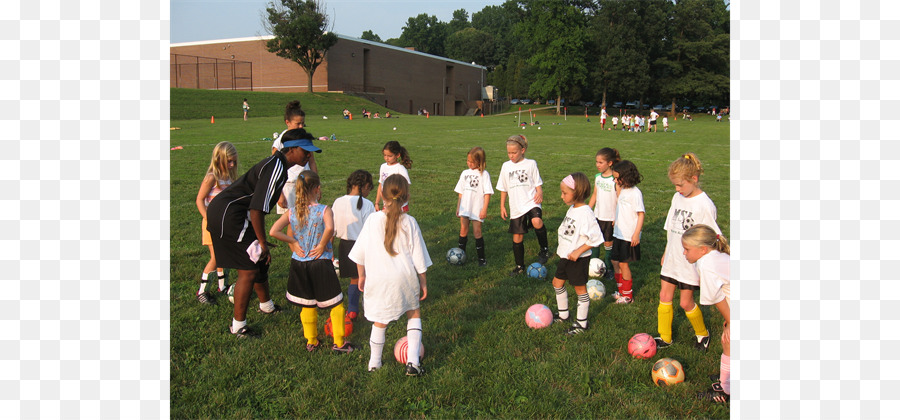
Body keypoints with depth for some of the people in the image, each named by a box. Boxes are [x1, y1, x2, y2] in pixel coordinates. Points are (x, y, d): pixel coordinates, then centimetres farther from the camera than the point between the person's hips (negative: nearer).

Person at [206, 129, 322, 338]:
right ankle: (238, 326, 7)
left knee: (261, 261, 22)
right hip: (227, 216, -11)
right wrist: (263, 243, -17)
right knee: (249, 271, -6)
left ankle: (266, 306, 43)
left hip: (224, 212, 11)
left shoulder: (276, 164, 12)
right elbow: (257, 209, -25)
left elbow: (257, 206, 18)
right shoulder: (276, 168, -20)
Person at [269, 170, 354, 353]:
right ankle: (339, 342, 16)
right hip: (321, 263, -4)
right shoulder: (324, 210, -13)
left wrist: (293, 243, -2)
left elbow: (273, 231, -10)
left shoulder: (291, 211, -2)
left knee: (307, 305, 20)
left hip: (299, 263, 5)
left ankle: (311, 341, 30)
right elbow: (329, 228, -33)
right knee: (336, 303, 11)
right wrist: (322, 245, -18)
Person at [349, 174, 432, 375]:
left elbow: (360, 252, 2)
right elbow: (418, 257, -2)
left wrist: (362, 275, 17)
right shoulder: (409, 222, -8)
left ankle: (374, 363, 29)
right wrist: (423, 282, 10)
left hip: (378, 280, 1)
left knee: (380, 321, 16)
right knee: (414, 314, 19)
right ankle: (413, 362, 12)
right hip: (405, 278, 0)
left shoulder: (373, 219, -7)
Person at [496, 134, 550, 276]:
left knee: (537, 222, -34)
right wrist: (502, 206, 13)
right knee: (517, 238, 7)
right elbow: (503, 189, 16)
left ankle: (544, 249, -11)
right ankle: (520, 266, 25)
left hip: (531, 203, -3)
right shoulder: (506, 166, 8)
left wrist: (539, 193, -18)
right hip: (516, 208, 3)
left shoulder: (530, 164, 0)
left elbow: (537, 184, 3)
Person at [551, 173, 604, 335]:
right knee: (557, 282, 18)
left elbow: (596, 238, -26)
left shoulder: (585, 213, -24)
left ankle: (581, 323, 21)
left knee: (580, 288, 5)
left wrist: (578, 251, -25)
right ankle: (563, 315, 36)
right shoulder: (572, 208, 3)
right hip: (566, 255, 9)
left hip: (578, 259, -9)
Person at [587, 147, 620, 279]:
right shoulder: (597, 177, 4)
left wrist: (617, 218, -14)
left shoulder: (615, 179, -15)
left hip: (610, 218, -5)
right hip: (597, 216, 5)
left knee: (608, 243, 6)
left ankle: (608, 268, 22)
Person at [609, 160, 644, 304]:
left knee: (623, 263, 0)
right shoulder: (623, 189, 8)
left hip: (629, 236, -8)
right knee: (615, 261, 13)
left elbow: (641, 215, -17)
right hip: (619, 233, 8)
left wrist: (636, 234, -20)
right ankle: (621, 291, 29)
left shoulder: (635, 193, -17)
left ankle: (628, 295, 15)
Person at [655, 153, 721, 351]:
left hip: (690, 262, -6)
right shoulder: (677, 198, 3)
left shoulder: (704, 205, -18)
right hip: (672, 259, 6)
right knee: (665, 296, 8)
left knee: (686, 302, 4)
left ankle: (702, 334, 31)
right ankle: (665, 338, 22)